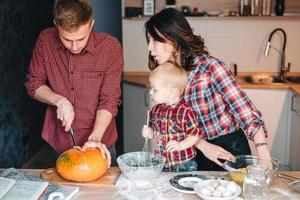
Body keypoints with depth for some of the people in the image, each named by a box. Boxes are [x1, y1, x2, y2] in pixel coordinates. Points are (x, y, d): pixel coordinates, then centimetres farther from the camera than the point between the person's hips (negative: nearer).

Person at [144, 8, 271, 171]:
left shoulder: (211, 67, -21)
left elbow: (247, 113, -23)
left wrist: (264, 158, -30)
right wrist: (204, 146, -19)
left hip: (230, 149, -4)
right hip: (199, 153, 5)